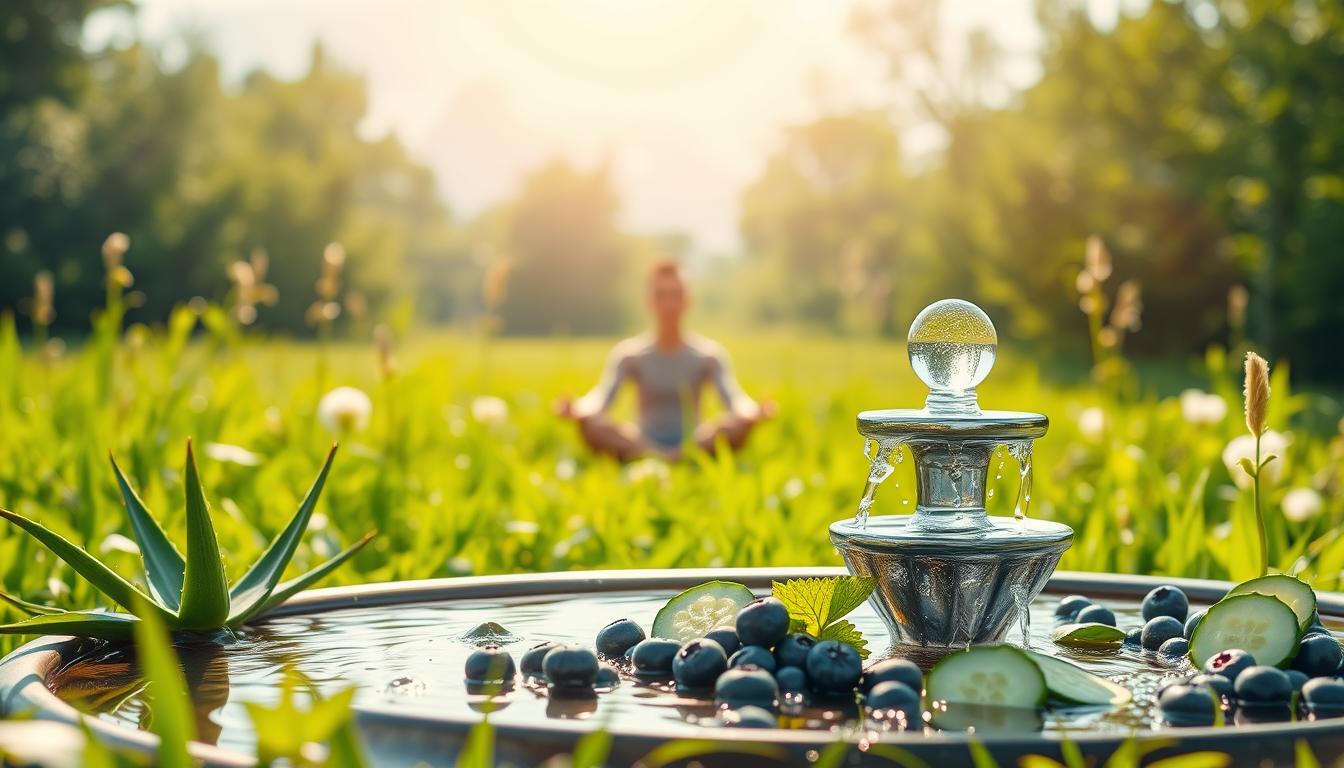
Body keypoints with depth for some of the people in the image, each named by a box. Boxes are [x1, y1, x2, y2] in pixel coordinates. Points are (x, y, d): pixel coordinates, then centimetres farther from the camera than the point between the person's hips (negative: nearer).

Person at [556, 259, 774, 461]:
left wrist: (753, 411, -34)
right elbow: (601, 397, -10)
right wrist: (576, 408, -35)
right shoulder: (629, 354, 5)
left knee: (740, 422, -30)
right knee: (590, 423, -31)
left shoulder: (709, 354, 6)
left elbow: (734, 398, -9)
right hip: (642, 444, 0)